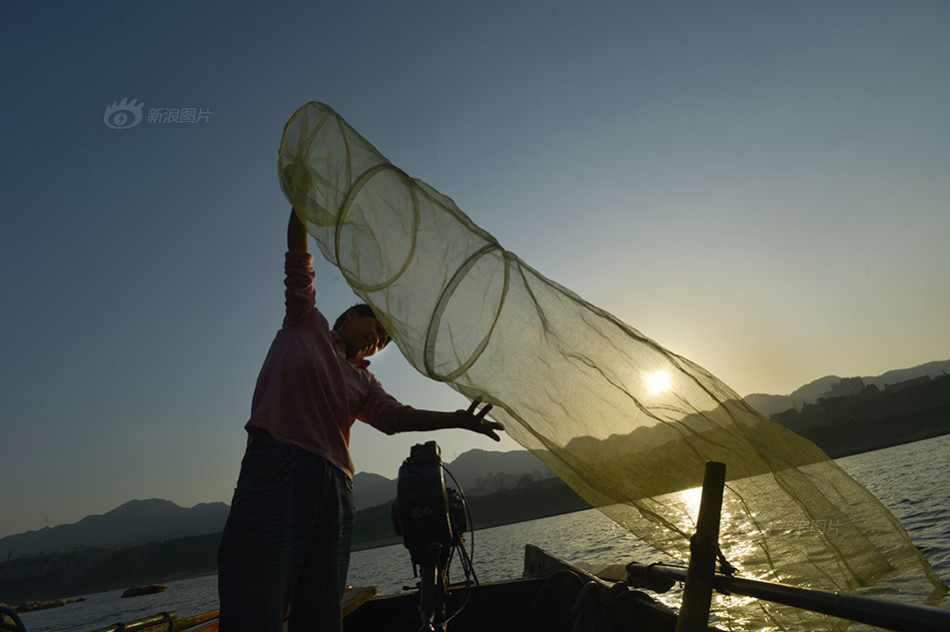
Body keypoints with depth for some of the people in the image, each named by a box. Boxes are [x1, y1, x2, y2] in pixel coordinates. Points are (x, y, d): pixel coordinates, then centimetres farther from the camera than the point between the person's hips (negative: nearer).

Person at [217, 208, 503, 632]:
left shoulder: (363, 381, 26)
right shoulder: (305, 322, 18)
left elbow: (397, 416, 9)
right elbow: (297, 254, 11)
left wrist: (458, 419, -1)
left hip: (334, 488, 6)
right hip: (277, 470, -5)